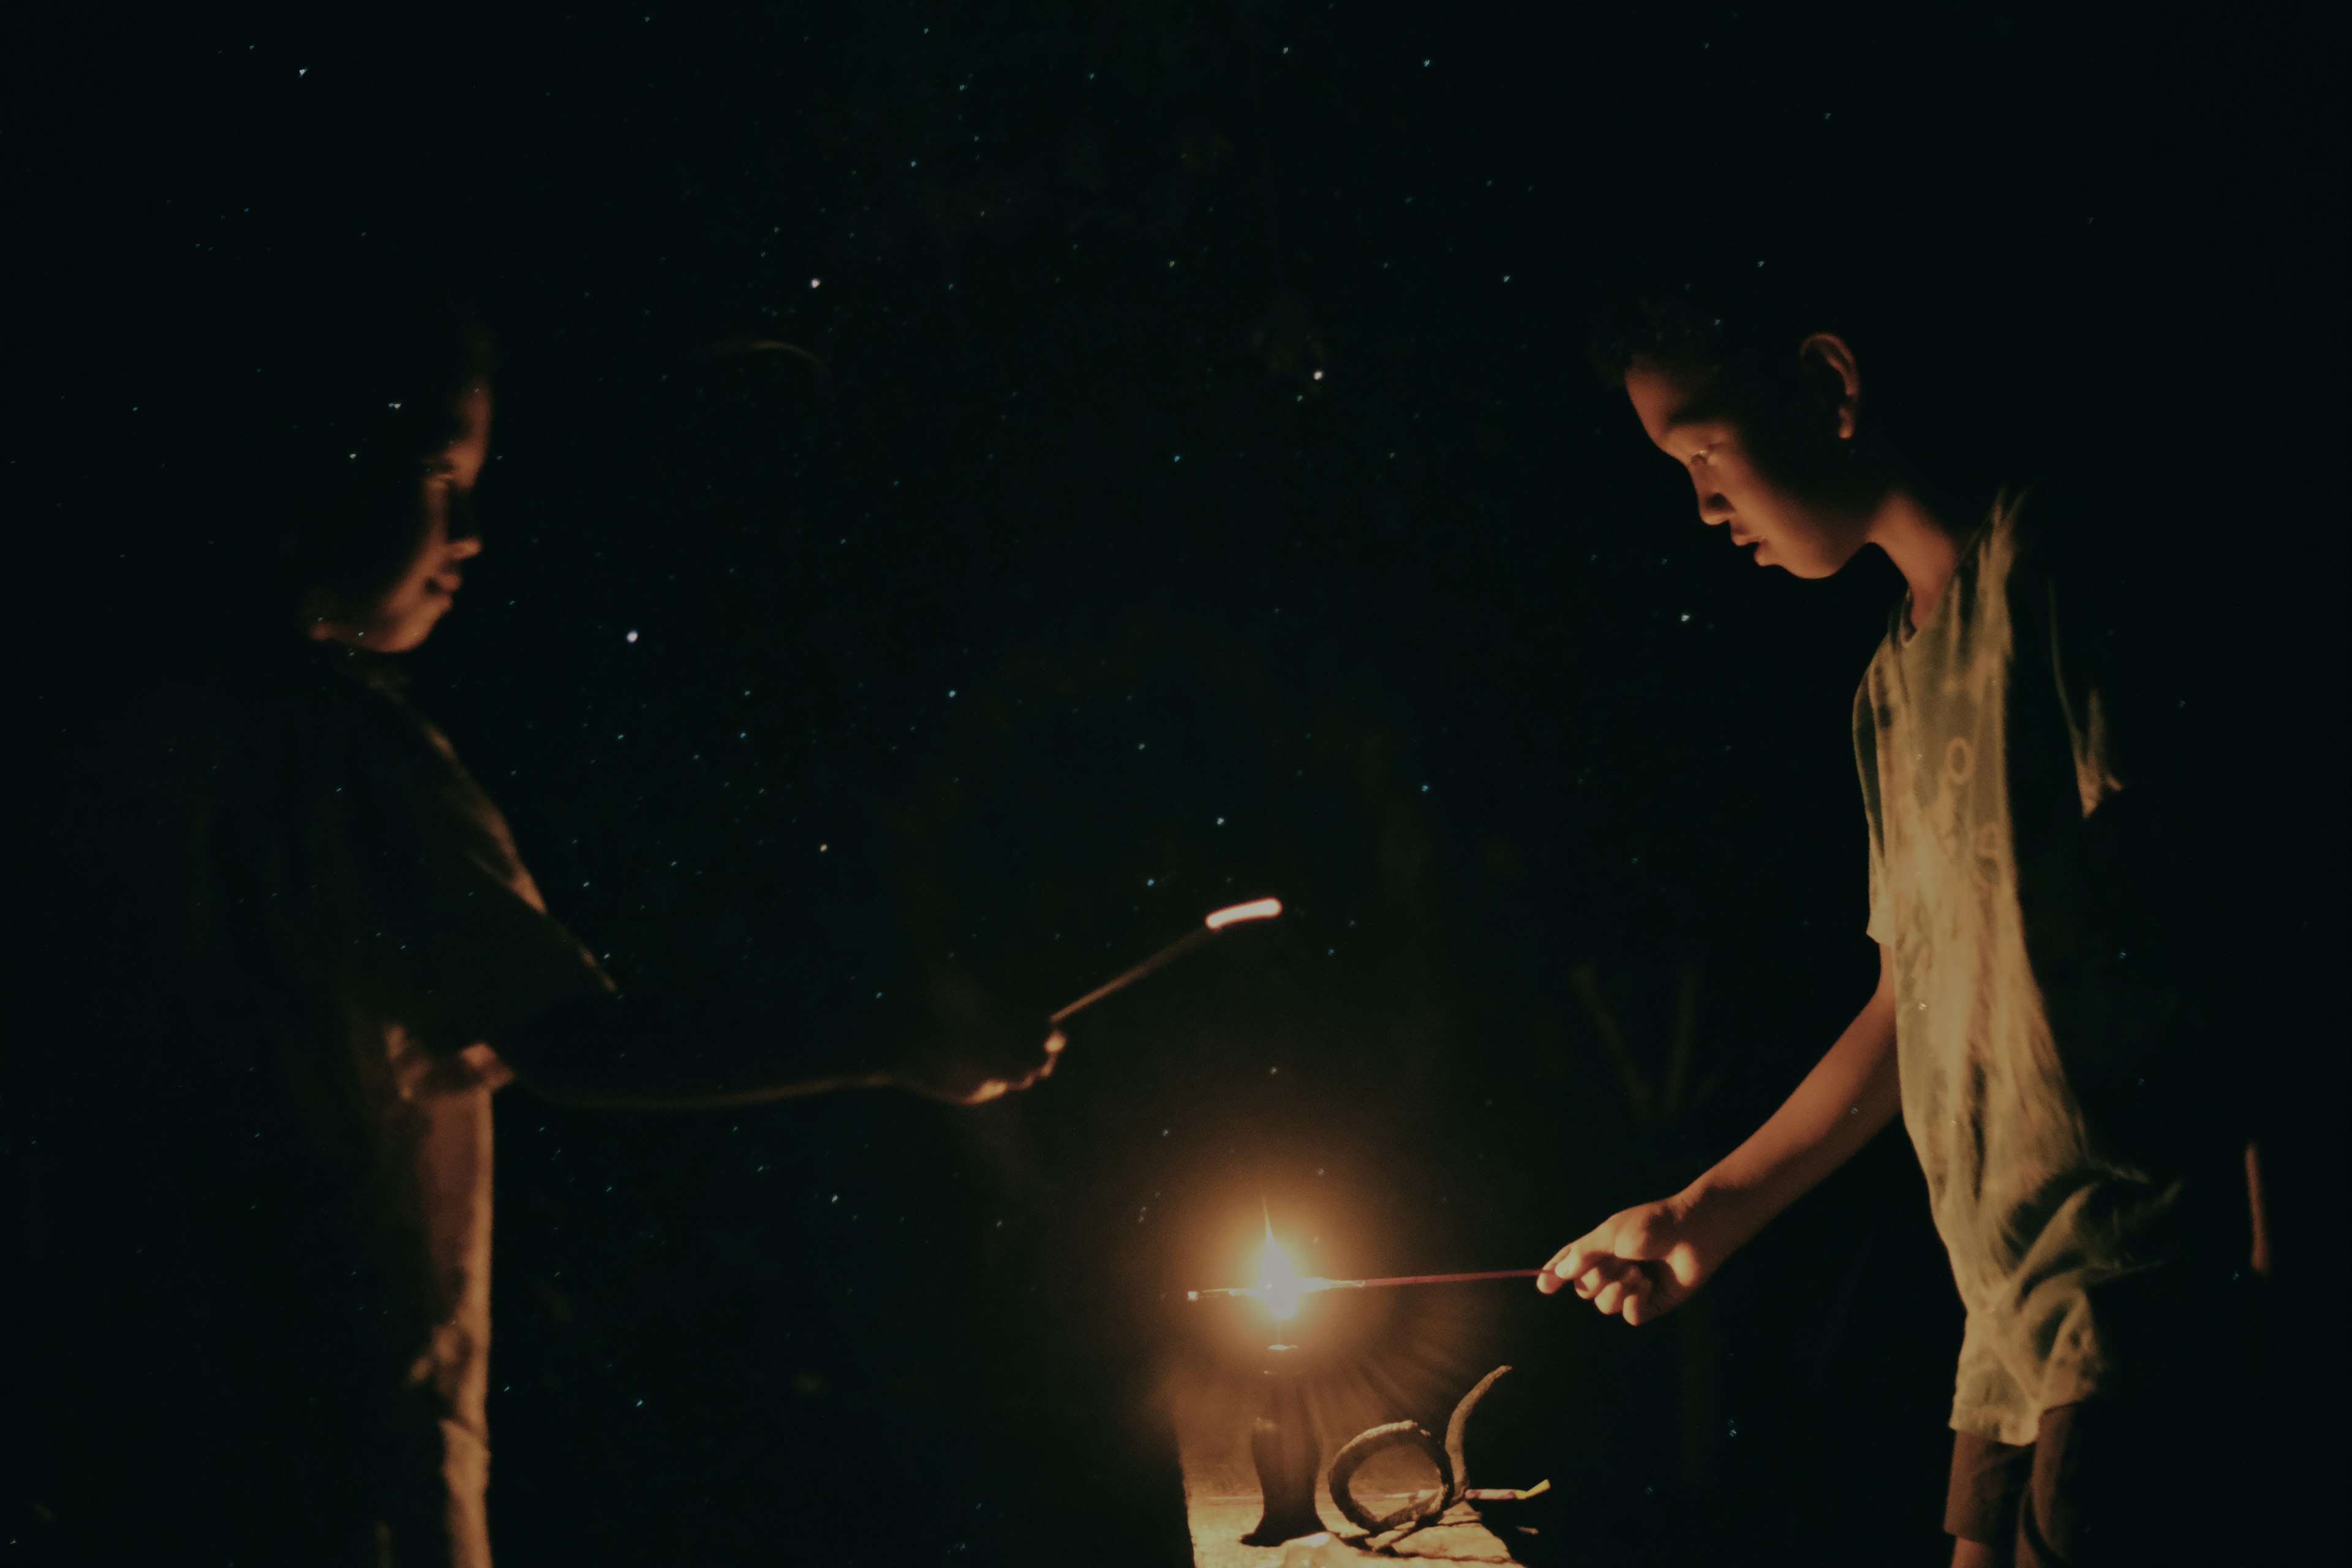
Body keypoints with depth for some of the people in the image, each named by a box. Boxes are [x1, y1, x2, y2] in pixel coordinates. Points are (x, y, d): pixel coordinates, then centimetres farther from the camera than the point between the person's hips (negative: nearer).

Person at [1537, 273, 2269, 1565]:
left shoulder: (2047, 565, -7)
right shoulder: (1891, 688, 18)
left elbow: (2215, 906, -12)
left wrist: (2279, 1254, -16)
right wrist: (1706, 1215, 25)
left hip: (2146, 1297, -8)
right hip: (2013, 1315, 8)